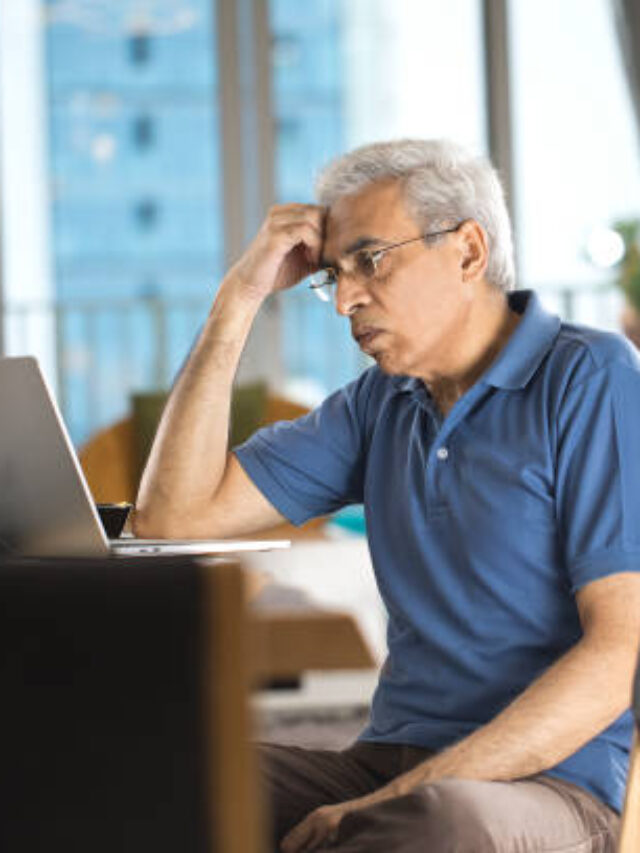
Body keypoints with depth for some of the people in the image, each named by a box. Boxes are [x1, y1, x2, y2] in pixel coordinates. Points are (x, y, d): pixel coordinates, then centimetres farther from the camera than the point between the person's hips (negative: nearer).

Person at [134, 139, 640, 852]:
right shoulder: (378, 405, 16)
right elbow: (173, 514, 10)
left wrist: (408, 795, -20)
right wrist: (238, 299, 6)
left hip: (554, 783, -6)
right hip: (390, 761, 6)